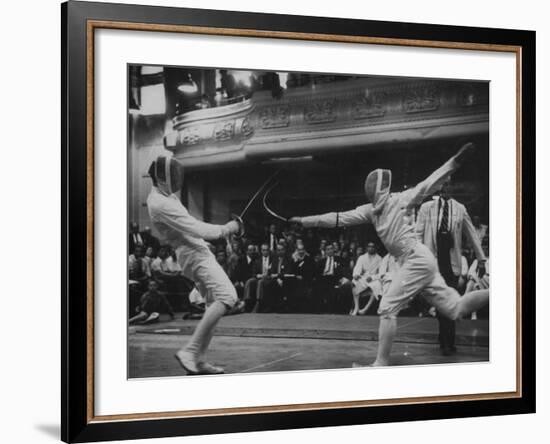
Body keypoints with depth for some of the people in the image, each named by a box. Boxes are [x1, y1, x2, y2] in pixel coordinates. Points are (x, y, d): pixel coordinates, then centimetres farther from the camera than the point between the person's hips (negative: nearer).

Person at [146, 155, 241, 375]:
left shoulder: (158, 195, 12)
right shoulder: (162, 205, -19)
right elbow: (197, 230, -22)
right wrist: (227, 229, -10)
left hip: (197, 253, 10)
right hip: (195, 255, -10)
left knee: (216, 305, 10)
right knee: (227, 297, -22)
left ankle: (198, 360, 6)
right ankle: (190, 352, -23)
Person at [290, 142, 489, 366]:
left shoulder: (401, 199, -6)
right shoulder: (371, 210, 12)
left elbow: (431, 183, -11)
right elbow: (339, 219, 12)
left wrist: (456, 160, -21)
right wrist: (304, 220, 6)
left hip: (417, 260, -8)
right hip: (413, 262, 8)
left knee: (387, 309, -8)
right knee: (455, 308, 5)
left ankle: (381, 363, -3)